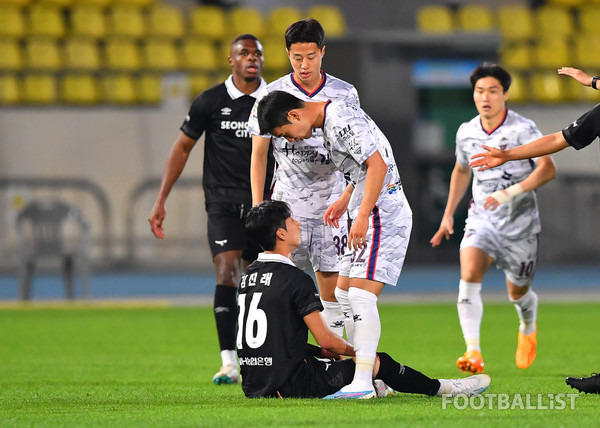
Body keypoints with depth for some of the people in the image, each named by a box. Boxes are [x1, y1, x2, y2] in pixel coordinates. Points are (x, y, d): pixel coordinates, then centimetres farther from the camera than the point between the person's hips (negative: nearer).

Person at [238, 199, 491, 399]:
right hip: (291, 384, -8)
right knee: (380, 362, 5)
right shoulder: (295, 279, -15)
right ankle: (441, 388, 21)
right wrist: (354, 351, 9)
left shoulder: (249, 275, 9)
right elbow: (326, 339, -13)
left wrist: (319, 351, 21)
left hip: (252, 386, 8)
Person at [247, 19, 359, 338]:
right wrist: (258, 207, 0)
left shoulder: (344, 95, 4)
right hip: (286, 204, -1)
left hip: (330, 206, 1)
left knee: (331, 288, -1)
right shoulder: (271, 95, 1)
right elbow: (259, 154, 6)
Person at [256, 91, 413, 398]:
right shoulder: (331, 119, 15)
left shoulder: (340, 121, -17)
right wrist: (345, 200, 26)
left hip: (381, 214, -11)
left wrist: (362, 216, -25)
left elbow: (378, 164, -23)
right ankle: (365, 368, 15)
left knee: (361, 295, -17)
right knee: (344, 294, 12)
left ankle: (362, 382, -21)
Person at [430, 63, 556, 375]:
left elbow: (547, 169, -23)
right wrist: (448, 215, 19)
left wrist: (510, 193, -34)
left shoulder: (523, 129, -14)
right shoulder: (466, 133, 2)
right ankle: (473, 352, -31)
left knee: (517, 292, 11)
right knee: (469, 273, -25)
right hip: (481, 218, 3)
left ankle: (528, 329, 49)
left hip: (520, 223, -3)